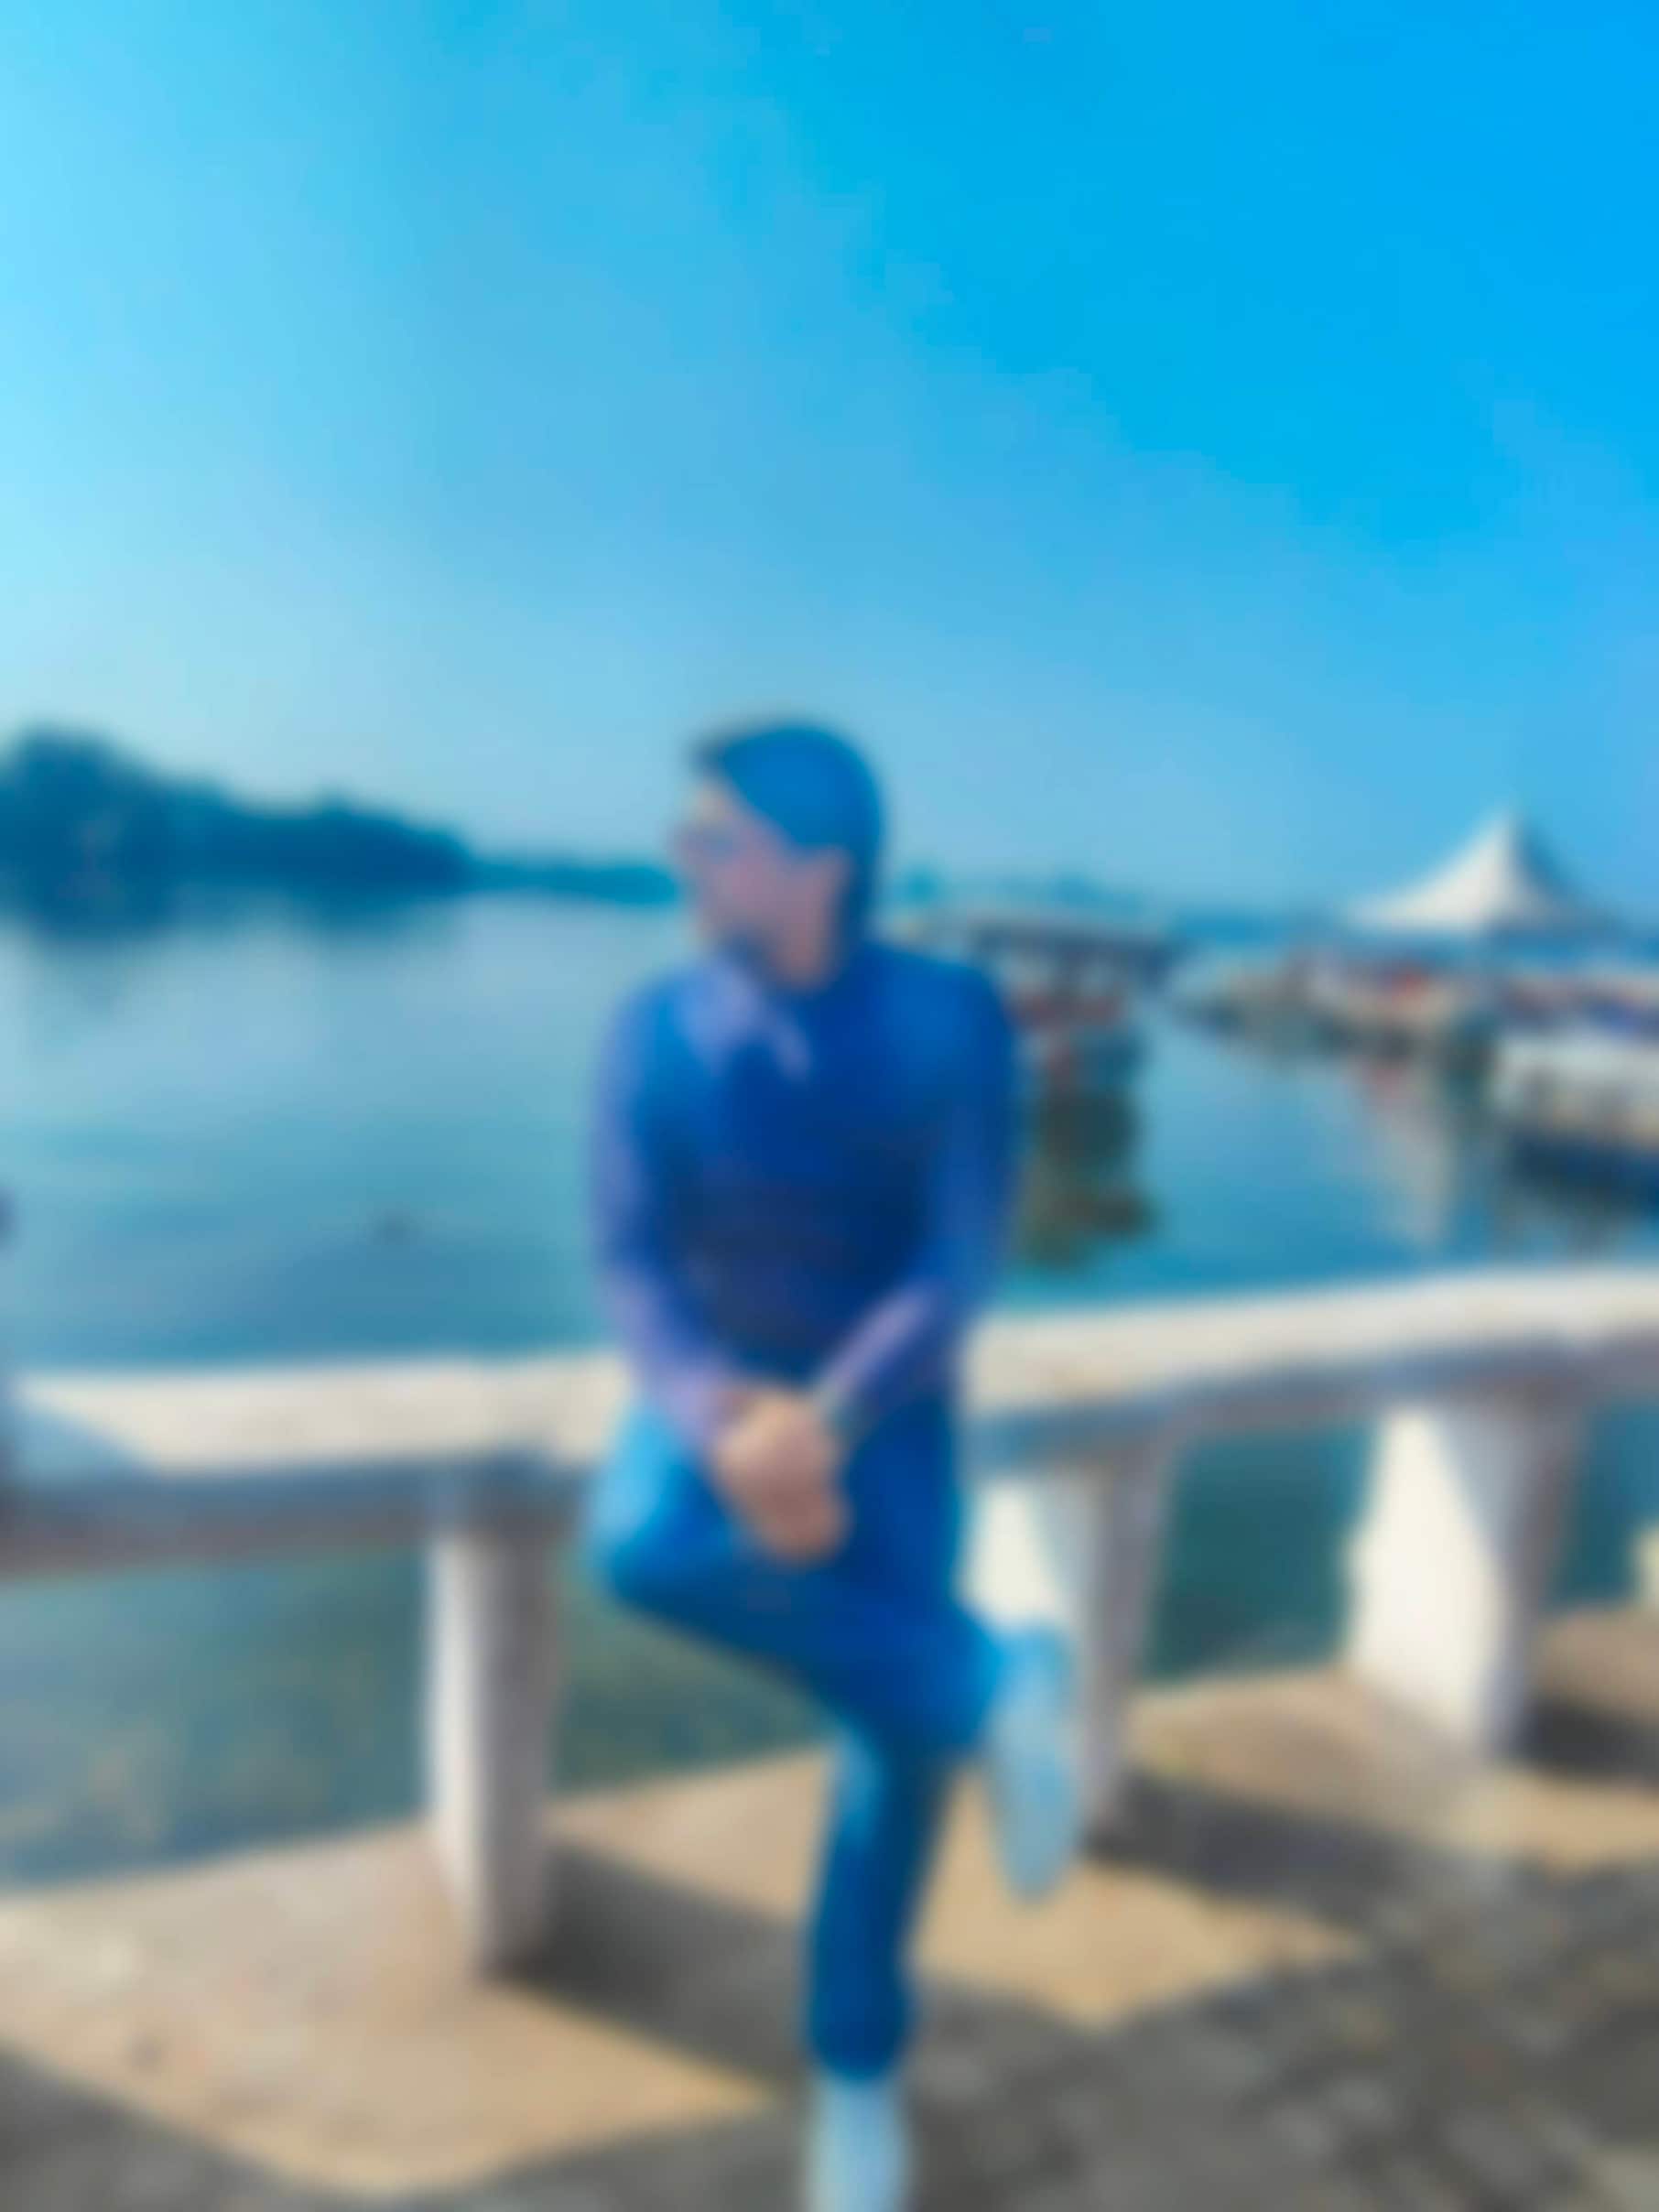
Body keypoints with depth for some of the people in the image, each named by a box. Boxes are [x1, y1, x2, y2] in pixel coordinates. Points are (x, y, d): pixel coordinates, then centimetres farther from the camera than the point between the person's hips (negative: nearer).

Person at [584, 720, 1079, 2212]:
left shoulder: (953, 1020, -14)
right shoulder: (656, 1032, -10)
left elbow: (963, 1267, -19)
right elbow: (634, 1272, -14)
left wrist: (825, 1425, -33)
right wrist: (720, 1427, -32)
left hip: (879, 1416, -1)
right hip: (719, 1401, 1)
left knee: (895, 1732, -11)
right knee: (643, 1545, -32)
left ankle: (857, 2068, 22)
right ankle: (991, 1692, -10)